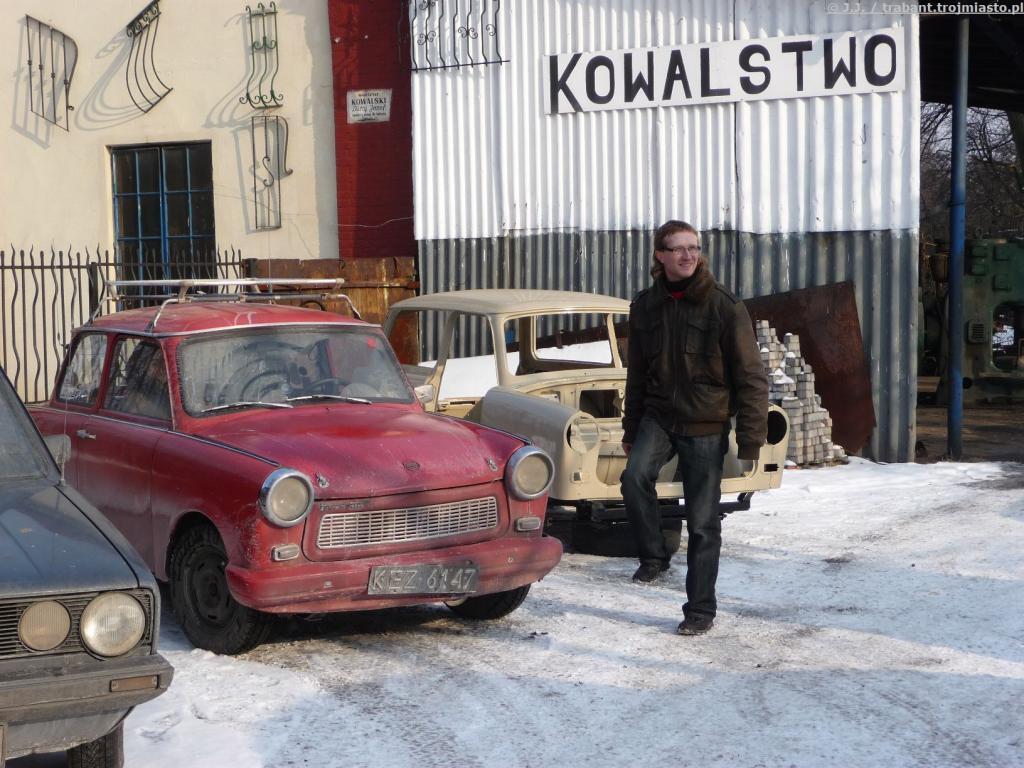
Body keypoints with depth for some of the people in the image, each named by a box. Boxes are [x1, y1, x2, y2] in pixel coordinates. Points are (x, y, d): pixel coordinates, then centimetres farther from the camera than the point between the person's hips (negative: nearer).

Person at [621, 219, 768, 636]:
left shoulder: (724, 307, -10)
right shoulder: (645, 306, 3)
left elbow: (750, 377, -8)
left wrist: (750, 440, -12)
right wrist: (631, 431, 17)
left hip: (706, 424, -2)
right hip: (659, 414, 3)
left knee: (703, 522, 3)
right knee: (635, 476, -27)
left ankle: (701, 608, 16)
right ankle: (654, 555, -5)